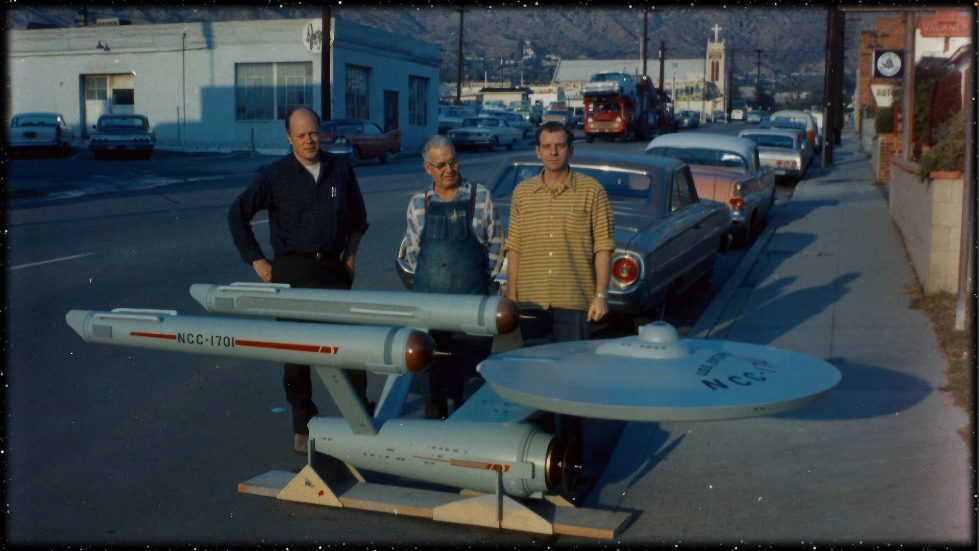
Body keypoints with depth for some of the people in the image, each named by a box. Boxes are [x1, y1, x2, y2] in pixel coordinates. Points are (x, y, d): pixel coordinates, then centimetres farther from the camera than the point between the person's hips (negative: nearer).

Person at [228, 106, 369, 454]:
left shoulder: (340, 170, 5)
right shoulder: (276, 176, -3)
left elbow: (357, 215, 19)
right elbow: (238, 214, 1)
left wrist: (350, 253, 10)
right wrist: (256, 260, -3)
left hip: (333, 268, 2)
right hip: (293, 271, -2)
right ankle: (303, 427, 16)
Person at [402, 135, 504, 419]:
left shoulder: (480, 197, -1)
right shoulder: (418, 203, 5)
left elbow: (496, 245, 4)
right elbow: (412, 251, 14)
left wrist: (481, 280, 2)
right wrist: (431, 281, 10)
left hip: (471, 301, -2)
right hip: (428, 302, 2)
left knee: (470, 374, 2)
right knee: (431, 368, 9)